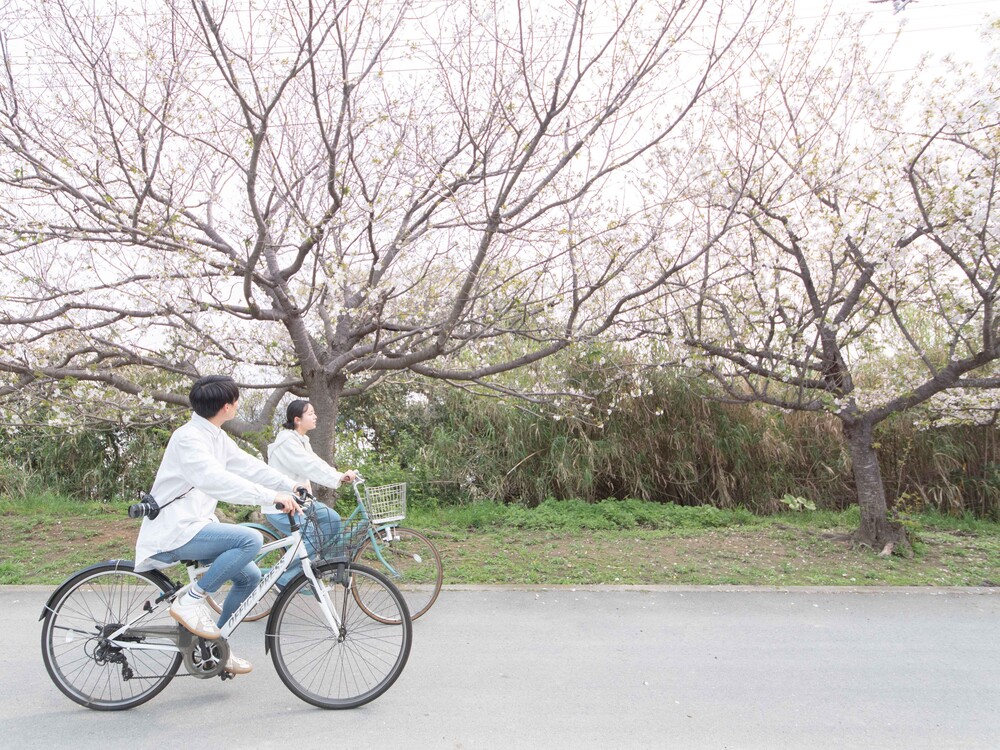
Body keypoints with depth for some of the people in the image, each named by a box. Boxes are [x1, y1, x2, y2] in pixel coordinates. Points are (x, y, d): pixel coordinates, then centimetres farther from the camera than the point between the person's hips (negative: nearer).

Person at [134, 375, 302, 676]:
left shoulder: (216, 437, 10)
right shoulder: (189, 438, -19)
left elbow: (248, 465, 12)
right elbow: (216, 479, -34)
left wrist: (291, 486, 4)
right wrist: (271, 496, -38)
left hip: (196, 525, 10)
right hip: (173, 533, -10)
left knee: (250, 576, 7)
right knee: (251, 539, -26)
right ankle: (190, 599, -12)